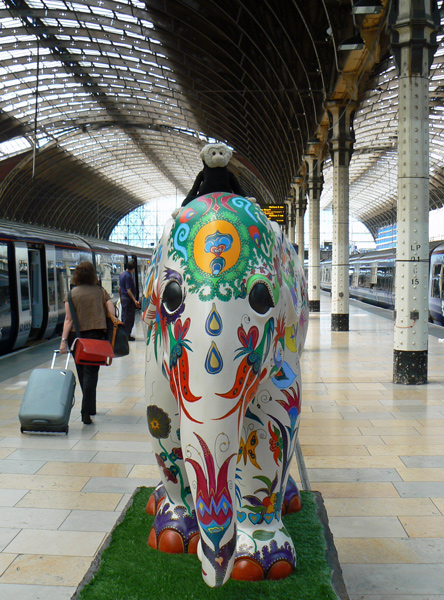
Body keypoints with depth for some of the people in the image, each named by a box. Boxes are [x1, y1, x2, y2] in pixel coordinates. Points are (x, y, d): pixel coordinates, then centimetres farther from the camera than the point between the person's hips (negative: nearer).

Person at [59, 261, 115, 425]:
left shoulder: (71, 294, -1)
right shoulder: (101, 291, 2)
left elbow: (68, 319, -7)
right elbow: (112, 313, -5)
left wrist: (64, 340, -6)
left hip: (76, 336, 1)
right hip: (96, 335, -1)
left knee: (82, 372, 16)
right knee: (91, 372, 0)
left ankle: (89, 408, 31)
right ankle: (87, 411, -13)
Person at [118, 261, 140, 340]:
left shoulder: (121, 275, 11)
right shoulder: (128, 276, -18)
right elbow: (128, 290, -22)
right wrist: (135, 301, -25)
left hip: (123, 298, 10)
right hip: (129, 299, -10)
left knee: (124, 316, 16)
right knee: (129, 318, -3)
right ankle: (127, 335, 0)